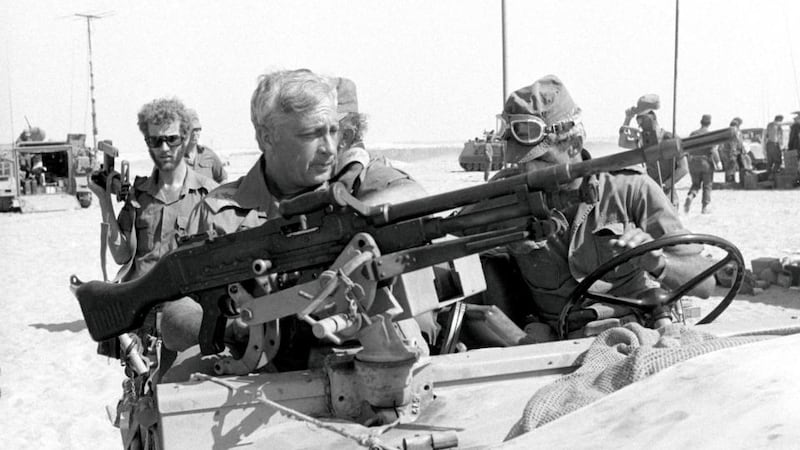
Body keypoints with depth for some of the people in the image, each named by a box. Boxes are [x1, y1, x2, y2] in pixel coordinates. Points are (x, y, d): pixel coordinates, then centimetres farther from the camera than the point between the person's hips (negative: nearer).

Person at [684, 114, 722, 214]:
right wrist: (718, 162, -10)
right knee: (707, 185, 10)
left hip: (693, 163, 3)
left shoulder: (692, 134, 2)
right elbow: (713, 150, -16)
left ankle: (690, 197, -14)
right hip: (706, 162, -3)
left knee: (695, 184, 15)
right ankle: (705, 207, 10)